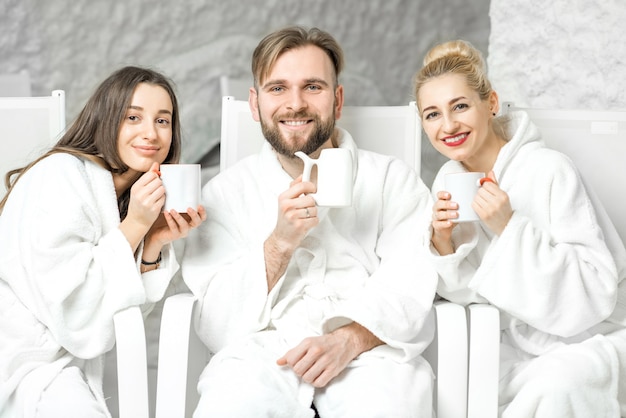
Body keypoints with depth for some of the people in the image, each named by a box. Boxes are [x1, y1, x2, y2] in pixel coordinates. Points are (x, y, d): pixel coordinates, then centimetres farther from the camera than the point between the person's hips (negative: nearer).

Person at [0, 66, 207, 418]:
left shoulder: (140, 194, 6)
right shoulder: (60, 177, -18)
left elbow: (125, 309, 3)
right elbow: (73, 312, -21)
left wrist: (155, 242, -12)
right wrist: (134, 225, -22)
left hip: (74, 356, 7)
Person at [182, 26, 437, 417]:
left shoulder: (394, 180, 11)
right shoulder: (226, 192, 12)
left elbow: (410, 286, -2)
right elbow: (217, 325, 3)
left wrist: (350, 340, -21)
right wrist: (280, 242, -11)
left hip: (369, 353, 0)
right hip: (261, 352, 1)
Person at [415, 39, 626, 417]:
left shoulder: (550, 170, -22)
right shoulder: (449, 180, -2)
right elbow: (466, 291, 0)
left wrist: (510, 228, -32)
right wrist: (443, 242, -20)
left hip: (596, 338, -5)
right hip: (521, 341, 5)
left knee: (555, 385, -34)